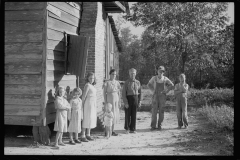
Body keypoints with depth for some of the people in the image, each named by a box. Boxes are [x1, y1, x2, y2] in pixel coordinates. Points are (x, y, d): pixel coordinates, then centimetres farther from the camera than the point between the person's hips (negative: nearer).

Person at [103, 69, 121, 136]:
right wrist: (105, 101, -11)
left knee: (115, 114, 7)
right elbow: (104, 92, -6)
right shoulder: (107, 82, -6)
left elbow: (118, 92, 12)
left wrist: (119, 101, 8)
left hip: (116, 99, 5)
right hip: (109, 99, -5)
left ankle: (112, 130, 16)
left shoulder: (117, 82, 7)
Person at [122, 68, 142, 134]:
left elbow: (140, 92, 10)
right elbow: (124, 93, -8)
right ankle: (127, 128, 21)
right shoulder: (126, 82, -7)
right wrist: (125, 102, -14)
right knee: (127, 114, 4)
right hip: (128, 99, -3)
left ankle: (132, 129, 16)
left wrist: (140, 101, 3)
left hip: (135, 99, 3)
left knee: (134, 115, 6)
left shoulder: (138, 82, 5)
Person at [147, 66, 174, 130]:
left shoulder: (165, 79, -2)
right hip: (155, 96, 0)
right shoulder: (154, 78, -1)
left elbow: (172, 85, 6)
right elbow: (149, 85, 14)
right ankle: (153, 126, 0)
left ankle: (159, 125, 12)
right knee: (154, 111, -5)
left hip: (162, 96, 0)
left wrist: (166, 91, -3)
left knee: (161, 111, 1)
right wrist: (153, 91, 2)